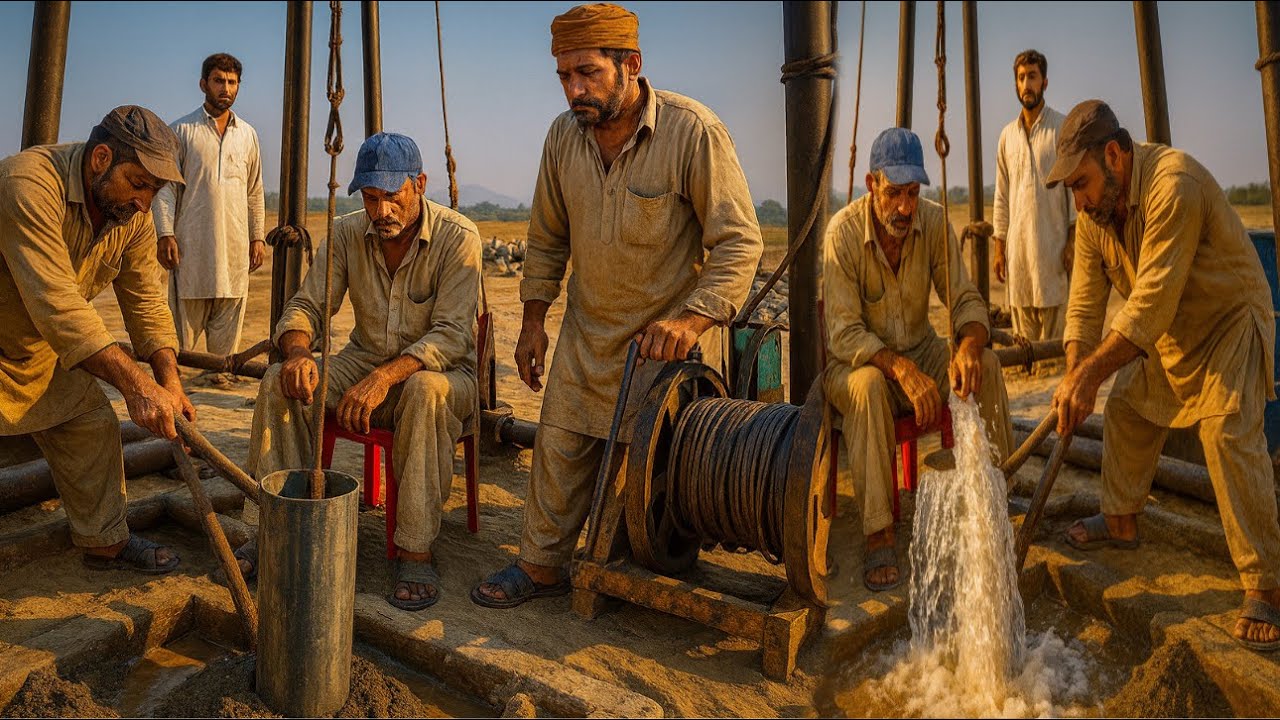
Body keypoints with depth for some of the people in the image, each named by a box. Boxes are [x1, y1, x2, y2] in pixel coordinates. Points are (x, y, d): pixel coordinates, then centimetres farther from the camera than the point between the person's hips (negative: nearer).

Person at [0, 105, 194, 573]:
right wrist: (135, 385, -46)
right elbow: (56, 305, -41)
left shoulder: (132, 215, -8)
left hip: (44, 350, 7)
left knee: (93, 426, 7)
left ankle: (105, 542, 21)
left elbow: (145, 301, -9)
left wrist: (169, 383, -23)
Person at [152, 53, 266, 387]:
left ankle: (221, 368, 12)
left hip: (235, 242, 3)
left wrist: (258, 236, 11)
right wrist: (165, 233, -10)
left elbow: (254, 192, 17)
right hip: (191, 239, -3)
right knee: (185, 311, -2)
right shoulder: (182, 130, 4)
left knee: (229, 313, 4)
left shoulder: (247, 134, 15)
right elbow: (165, 184, 0)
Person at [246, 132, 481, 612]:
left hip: (441, 369, -4)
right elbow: (307, 305, -1)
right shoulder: (348, 233, -2)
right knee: (279, 382, -18)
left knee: (425, 390, -39)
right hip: (365, 359, 5)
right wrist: (298, 350, -25)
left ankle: (415, 550, -31)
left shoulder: (458, 237, -17)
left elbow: (452, 335, -24)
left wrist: (384, 377, -39)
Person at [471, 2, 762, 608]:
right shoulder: (564, 135, -2)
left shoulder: (693, 131, -19)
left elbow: (739, 240, -17)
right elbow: (547, 237, 11)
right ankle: (542, 566, 26)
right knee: (559, 448, 9)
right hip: (587, 331, 5)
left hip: (670, 334, -5)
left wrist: (693, 319, -27)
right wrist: (533, 320, 9)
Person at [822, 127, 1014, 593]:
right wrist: (902, 369, -38)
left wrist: (969, 345, -29)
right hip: (856, 361, -4)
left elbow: (966, 299, -6)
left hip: (919, 352, 4)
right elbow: (844, 334, -23)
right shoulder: (844, 231, -19)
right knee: (868, 385, -37)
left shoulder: (933, 222, -7)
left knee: (986, 364, -22)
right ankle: (879, 536, -31)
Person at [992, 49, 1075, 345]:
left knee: (1054, 336, -4)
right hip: (1017, 243, 4)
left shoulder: (1063, 128, 1)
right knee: (1023, 337, 7)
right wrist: (999, 247, 9)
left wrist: (1073, 240, -10)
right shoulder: (1007, 135, 13)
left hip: (1053, 242, -4)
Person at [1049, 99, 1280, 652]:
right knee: (1124, 410, 10)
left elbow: (1153, 301, -37)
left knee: (1229, 436, -20)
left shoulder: (1174, 185, -33)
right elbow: (1085, 303, -7)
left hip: (1229, 321, -8)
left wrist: (1091, 373, -38)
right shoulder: (1095, 212, -6)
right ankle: (1121, 520, 30)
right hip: (1166, 335, 8)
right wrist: (1074, 379, -19)